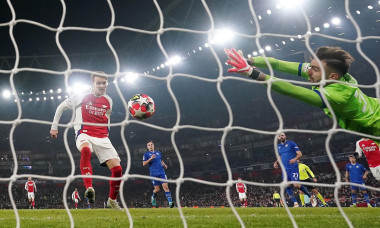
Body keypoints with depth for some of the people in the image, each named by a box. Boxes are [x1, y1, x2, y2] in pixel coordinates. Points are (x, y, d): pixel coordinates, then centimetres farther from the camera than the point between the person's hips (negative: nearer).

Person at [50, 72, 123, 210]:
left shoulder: (108, 101, 14)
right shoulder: (81, 97, 4)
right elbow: (61, 108, 15)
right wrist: (54, 127, 15)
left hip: (102, 138, 4)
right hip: (84, 135, -4)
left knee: (117, 169, -9)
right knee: (86, 149, -42)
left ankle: (112, 200, 16)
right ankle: (89, 188, -51)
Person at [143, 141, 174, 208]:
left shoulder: (158, 153, 17)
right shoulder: (146, 154, 4)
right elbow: (144, 164, -5)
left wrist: (164, 165, 9)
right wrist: (150, 158, -17)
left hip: (161, 173, 3)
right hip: (154, 174, -3)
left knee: (166, 187, -11)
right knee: (157, 189, -1)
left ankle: (170, 202, -16)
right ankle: (153, 197, 32)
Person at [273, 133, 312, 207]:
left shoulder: (291, 143, -1)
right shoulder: (278, 147, 16)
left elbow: (300, 154, -5)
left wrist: (295, 159, -25)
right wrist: (276, 162, 8)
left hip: (293, 168, -5)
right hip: (285, 169, 6)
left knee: (296, 185, -15)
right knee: (287, 186, -4)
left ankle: (309, 194, 13)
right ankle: (295, 203, 5)